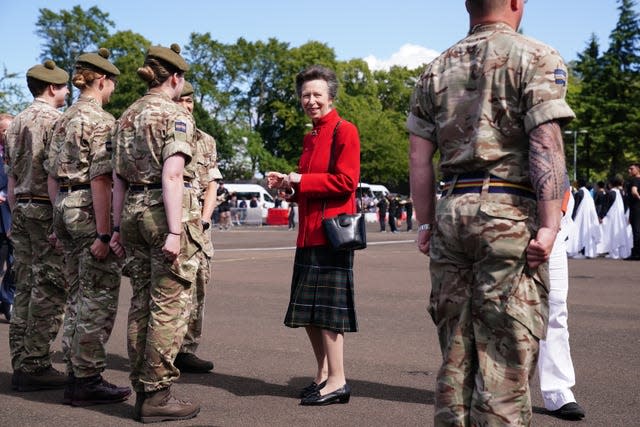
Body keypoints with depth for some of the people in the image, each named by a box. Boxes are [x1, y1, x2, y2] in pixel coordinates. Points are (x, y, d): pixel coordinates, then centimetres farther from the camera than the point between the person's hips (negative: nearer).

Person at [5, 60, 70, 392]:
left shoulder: (16, 123, 16)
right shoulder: (55, 121, -10)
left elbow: (11, 177, 18)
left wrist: (15, 215, 21)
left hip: (21, 211, 9)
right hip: (47, 211, -9)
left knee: (25, 289, 10)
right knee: (48, 292, -5)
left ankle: (21, 365, 15)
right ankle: (36, 366, -3)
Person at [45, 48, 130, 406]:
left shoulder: (64, 120, 15)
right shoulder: (101, 121, -12)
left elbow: (52, 176, 16)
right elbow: (100, 179, -19)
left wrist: (60, 217, 20)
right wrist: (103, 233, -20)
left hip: (65, 208, 9)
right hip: (91, 211, -9)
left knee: (78, 296, 15)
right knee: (98, 298, -2)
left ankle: (76, 375, 22)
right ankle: (88, 380, 4)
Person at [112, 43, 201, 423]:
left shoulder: (128, 116, 15)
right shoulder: (176, 114, -7)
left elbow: (119, 177, 15)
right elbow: (172, 175, -18)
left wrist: (118, 225, 18)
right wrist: (175, 231, -21)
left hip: (133, 210, 8)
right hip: (165, 210, -8)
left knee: (142, 302, 12)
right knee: (170, 306, -3)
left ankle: (142, 389, 18)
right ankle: (157, 395, -1)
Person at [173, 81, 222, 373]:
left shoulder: (206, 141, 16)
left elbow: (211, 186, 13)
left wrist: (204, 219, -2)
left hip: (199, 225, 5)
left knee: (197, 288, 5)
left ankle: (187, 350, 15)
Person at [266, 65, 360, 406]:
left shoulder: (344, 131, -7)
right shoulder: (310, 138, 19)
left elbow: (346, 182, -17)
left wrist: (301, 180, -12)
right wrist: (287, 183, 7)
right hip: (308, 233, 9)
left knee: (326, 308, -7)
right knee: (307, 311, 12)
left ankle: (337, 381, 1)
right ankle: (323, 374, 23)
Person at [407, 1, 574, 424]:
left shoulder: (436, 70, 15)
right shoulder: (536, 57, -1)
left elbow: (419, 158, 10)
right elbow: (546, 145, -12)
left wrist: (427, 222, 14)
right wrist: (549, 225, -13)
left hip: (452, 210, 5)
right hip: (510, 213, -5)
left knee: (456, 347, 12)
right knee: (505, 355, -1)